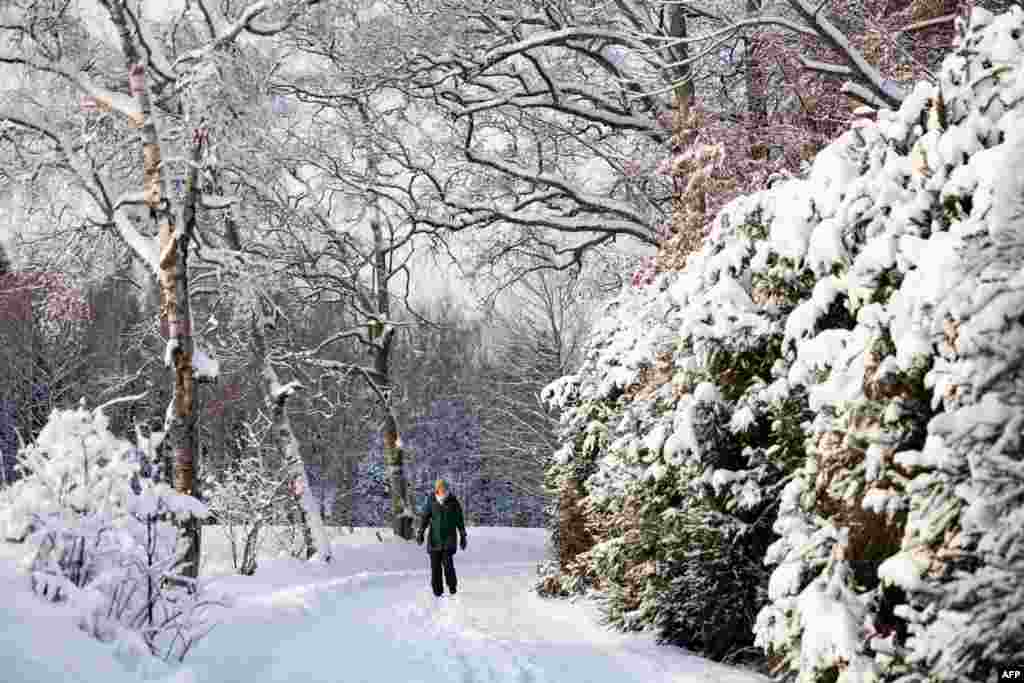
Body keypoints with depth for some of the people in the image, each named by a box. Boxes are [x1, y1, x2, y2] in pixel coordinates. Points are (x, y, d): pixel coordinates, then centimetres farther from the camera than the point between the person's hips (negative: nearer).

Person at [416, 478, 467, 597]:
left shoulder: (453, 502, -2)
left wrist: (463, 536, 7)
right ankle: (437, 589, 13)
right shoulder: (431, 502, 1)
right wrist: (420, 533, -11)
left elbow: (460, 520, 5)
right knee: (435, 564, 0)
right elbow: (425, 518, 0)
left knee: (447, 561, -12)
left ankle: (452, 584, 12)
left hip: (449, 537, -2)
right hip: (435, 538, 2)